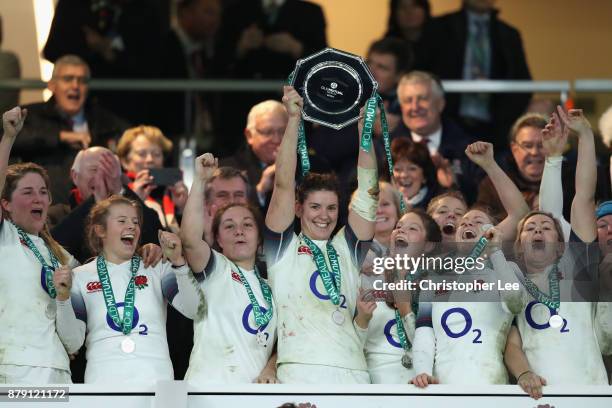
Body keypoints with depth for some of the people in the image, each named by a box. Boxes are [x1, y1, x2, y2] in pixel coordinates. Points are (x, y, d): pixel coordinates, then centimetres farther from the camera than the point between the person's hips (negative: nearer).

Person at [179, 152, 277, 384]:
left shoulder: (270, 288, 23)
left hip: (255, 390, 4)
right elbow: (190, 239, -11)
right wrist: (201, 180, -12)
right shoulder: (214, 271, 9)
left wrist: (271, 368, -1)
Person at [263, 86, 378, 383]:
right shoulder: (283, 247, 13)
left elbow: (367, 191, 13)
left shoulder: (347, 248, 21)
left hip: (353, 372, 4)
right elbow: (283, 185, 2)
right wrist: (293, 119, -3)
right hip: (301, 370, -4)